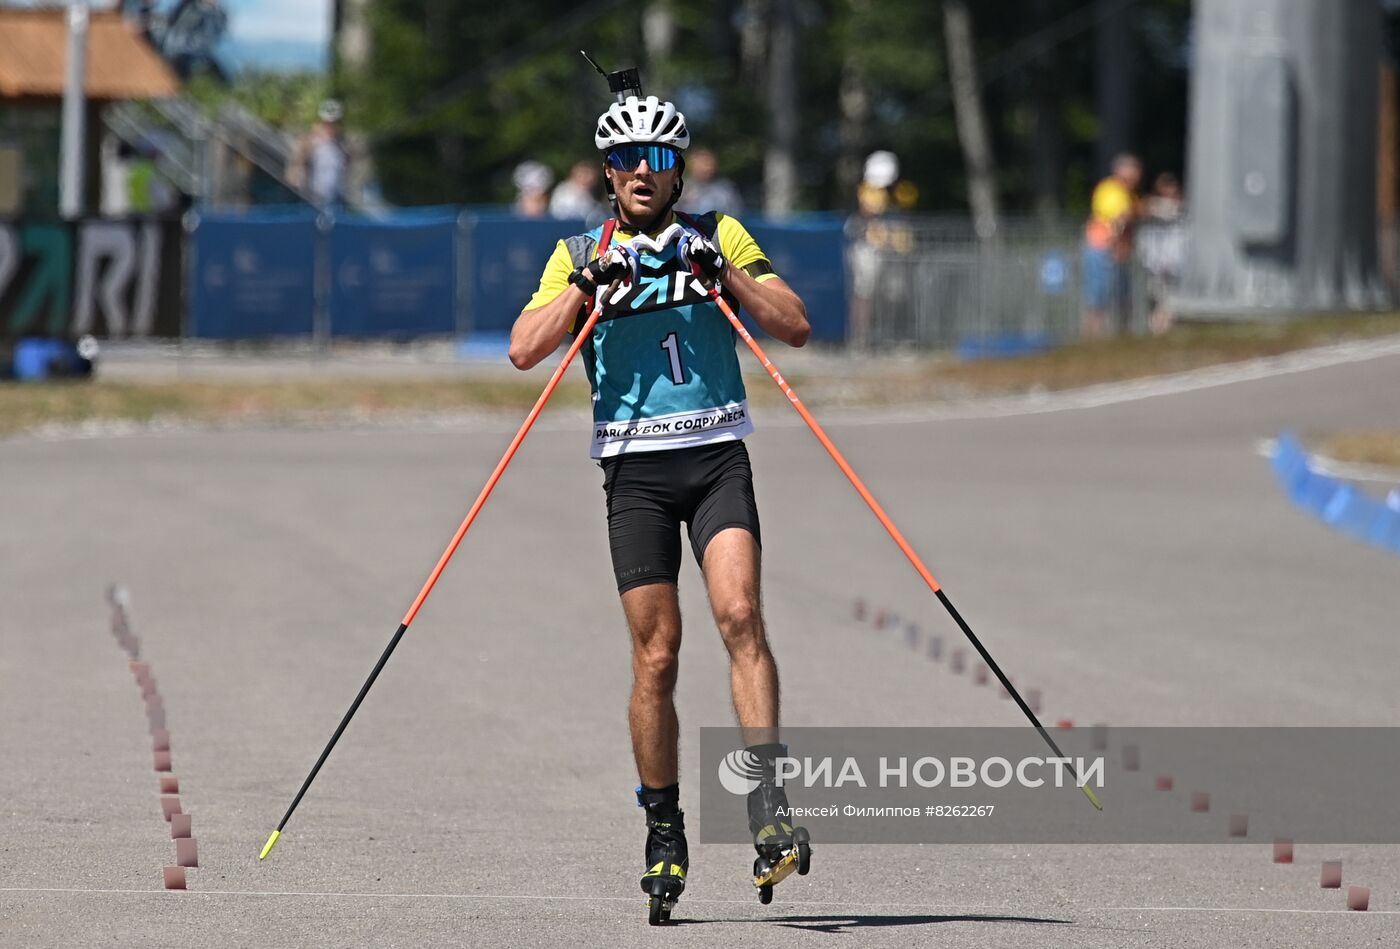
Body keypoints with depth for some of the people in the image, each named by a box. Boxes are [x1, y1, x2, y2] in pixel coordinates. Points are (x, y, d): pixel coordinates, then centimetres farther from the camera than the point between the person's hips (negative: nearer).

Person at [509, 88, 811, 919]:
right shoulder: (582, 255, 10)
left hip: (718, 457, 0)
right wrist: (589, 286, -14)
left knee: (740, 615, -20)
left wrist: (724, 271, -10)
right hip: (635, 468, 0)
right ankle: (665, 836, 7)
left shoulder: (718, 237, 10)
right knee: (656, 655, -3)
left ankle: (770, 807, -24)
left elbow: (796, 327, 2)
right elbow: (525, 349, -3)